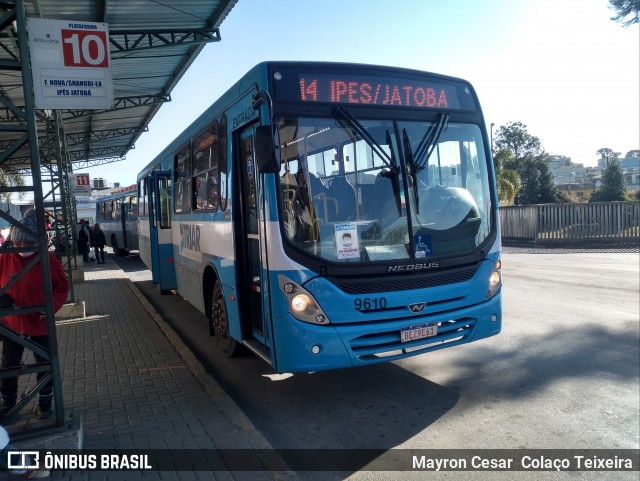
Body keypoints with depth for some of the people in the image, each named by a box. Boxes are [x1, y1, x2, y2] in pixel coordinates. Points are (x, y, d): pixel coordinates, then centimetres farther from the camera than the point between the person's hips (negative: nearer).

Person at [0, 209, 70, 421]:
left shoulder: (48, 259, -11)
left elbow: (62, 287, -4)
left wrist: (52, 306, -19)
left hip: (40, 323, -2)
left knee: (44, 364, 12)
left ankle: (45, 403, 31)